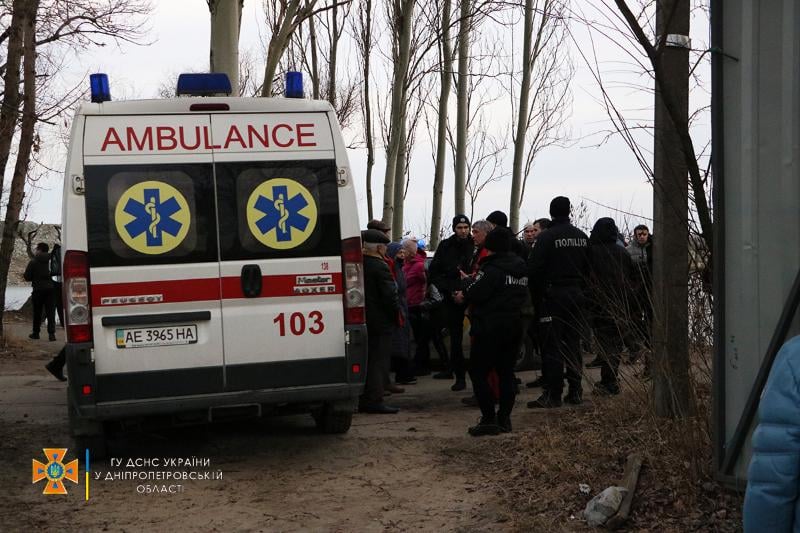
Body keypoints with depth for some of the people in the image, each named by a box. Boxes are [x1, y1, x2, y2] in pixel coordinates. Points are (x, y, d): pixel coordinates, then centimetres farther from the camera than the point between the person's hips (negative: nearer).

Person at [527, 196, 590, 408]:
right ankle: (575, 391, 14)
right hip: (576, 295, 6)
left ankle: (553, 394, -6)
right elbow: (588, 267, 13)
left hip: (553, 296, -6)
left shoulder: (547, 237, -11)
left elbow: (534, 269, -14)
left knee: (552, 346, -4)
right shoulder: (582, 237, 8)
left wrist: (536, 296, -3)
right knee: (573, 344, 11)